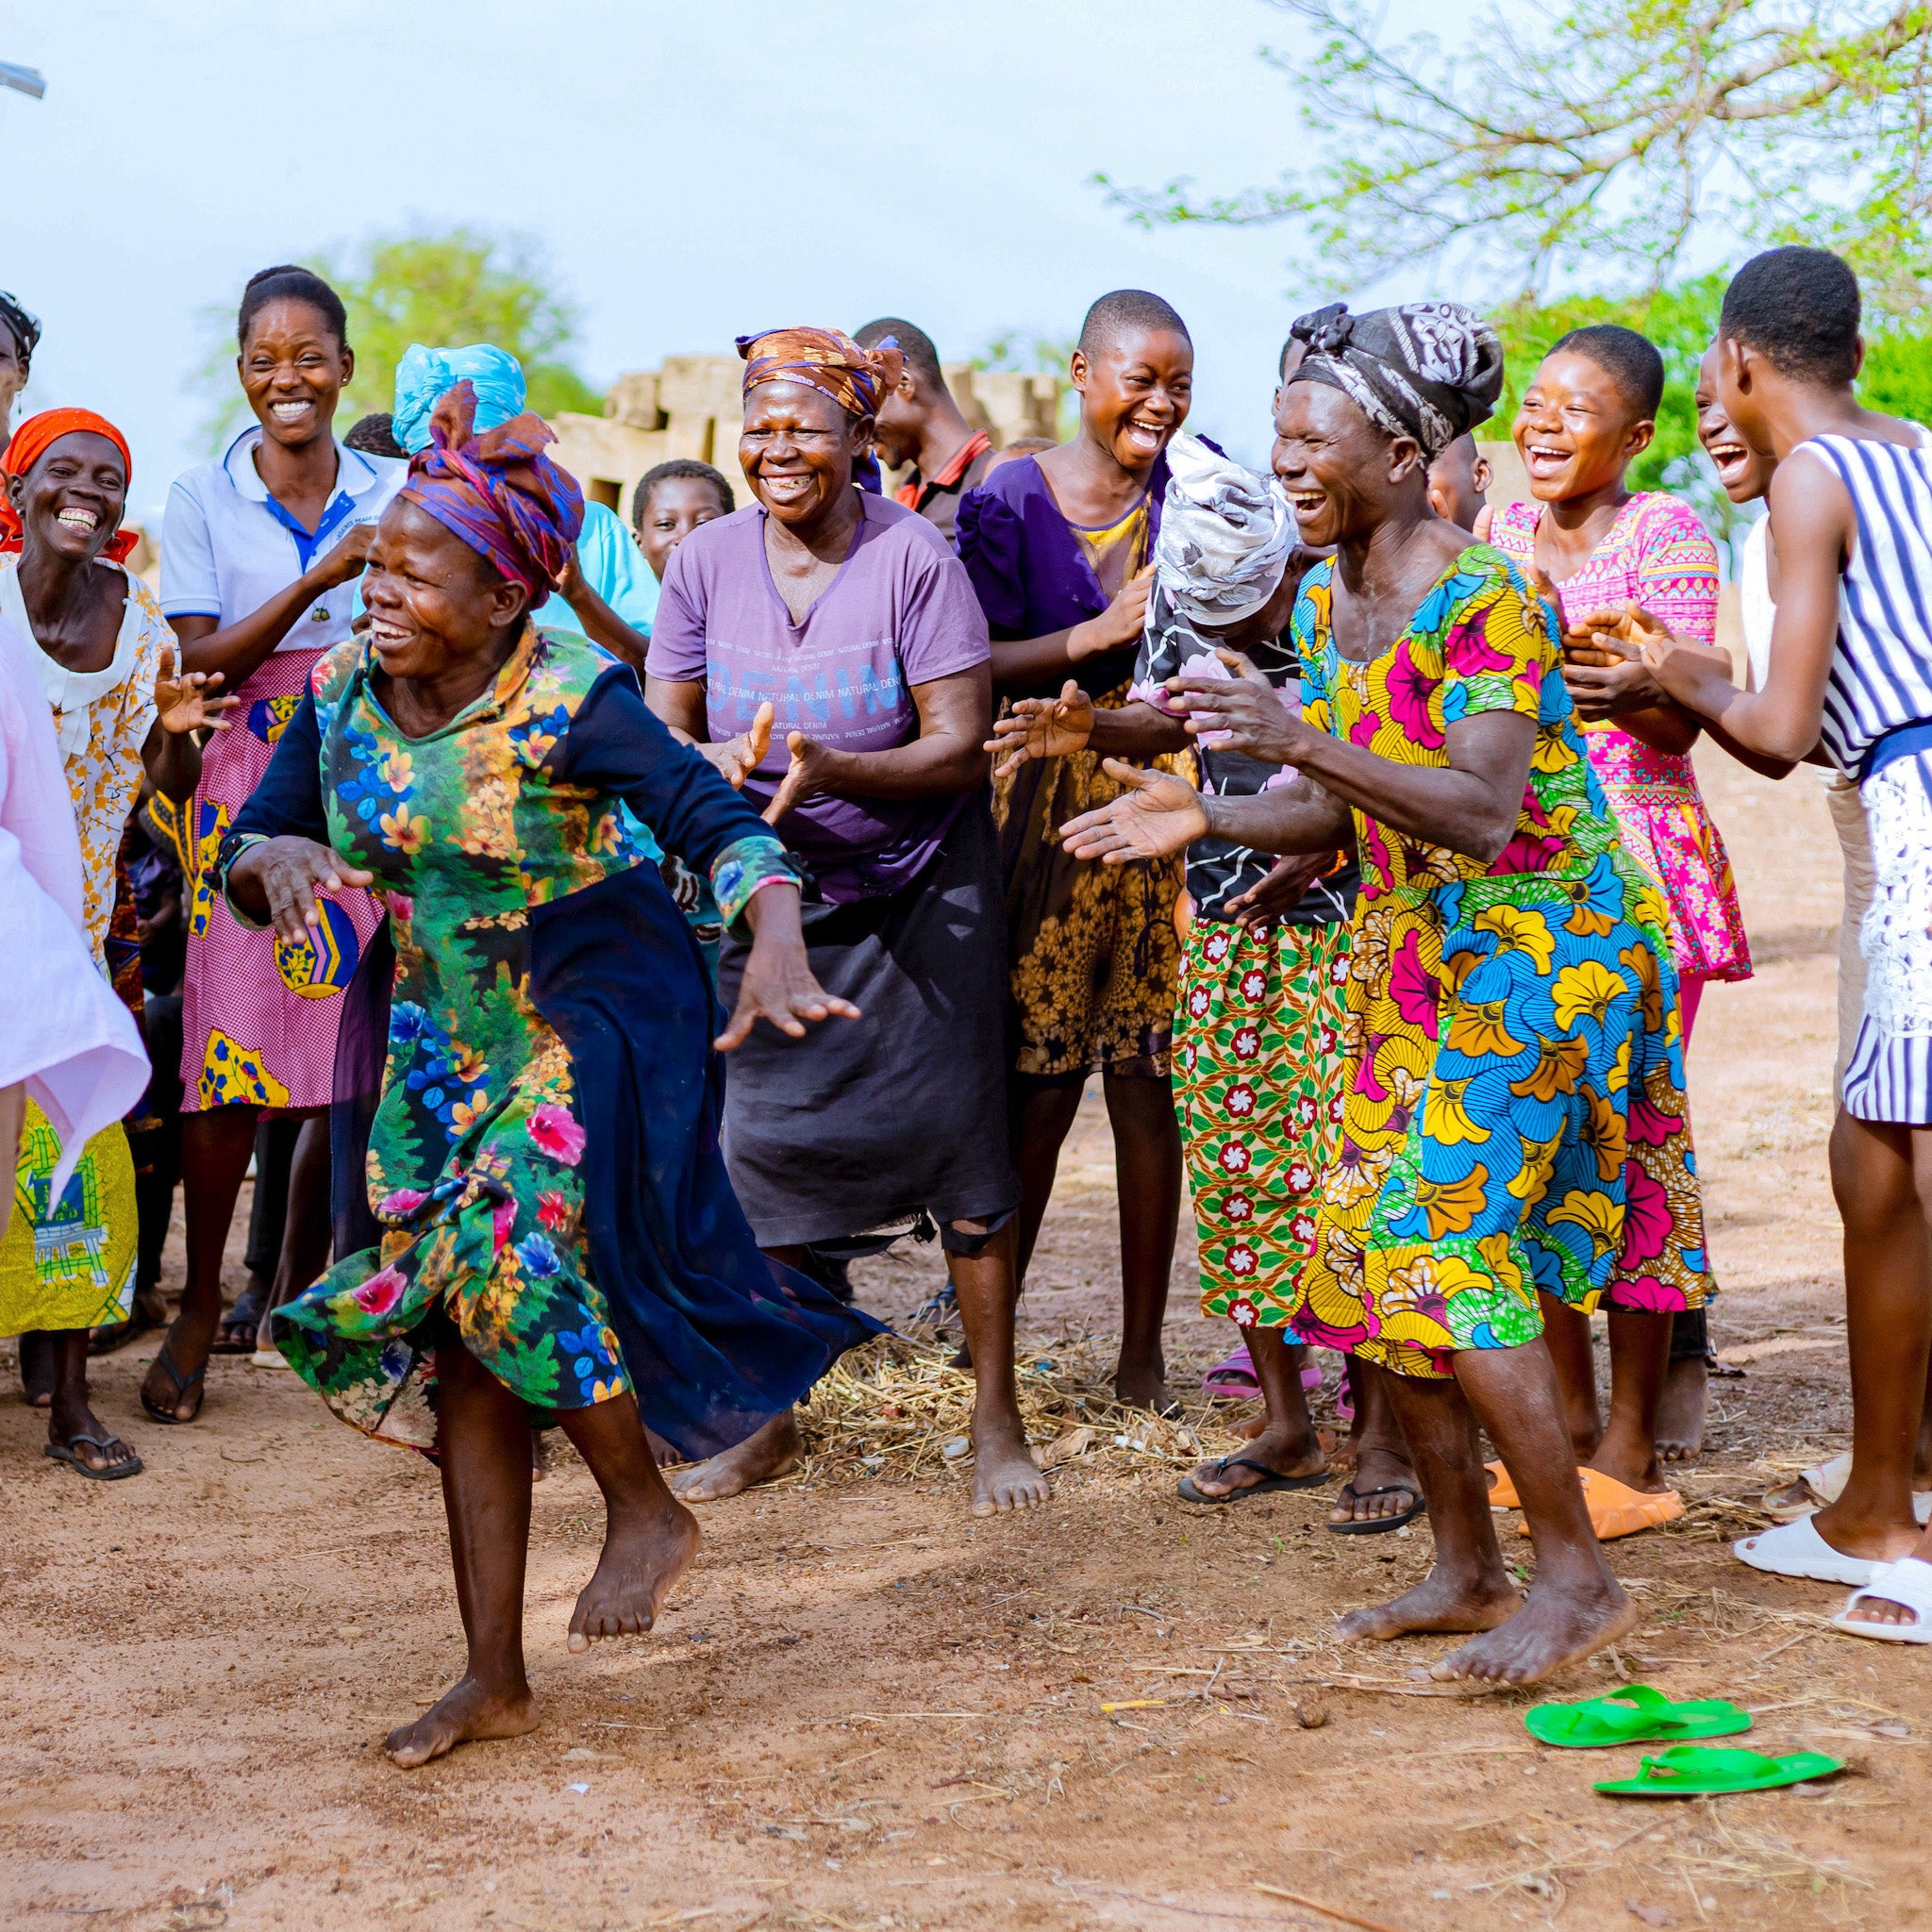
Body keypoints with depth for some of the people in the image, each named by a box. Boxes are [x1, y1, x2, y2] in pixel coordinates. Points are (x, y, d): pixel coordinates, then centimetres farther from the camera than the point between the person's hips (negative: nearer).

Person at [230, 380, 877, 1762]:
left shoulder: (573, 699, -20)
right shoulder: (341, 694, -4)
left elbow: (718, 822, -26)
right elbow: (243, 859, 1)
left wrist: (777, 947, -44)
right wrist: (277, 857, -23)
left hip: (596, 1019, -6)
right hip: (443, 1032, 6)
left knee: (512, 1253, -25)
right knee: (454, 1331, 3)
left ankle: (648, 1506, 5)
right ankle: (494, 1682, 12)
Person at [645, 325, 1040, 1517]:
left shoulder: (914, 558, -13)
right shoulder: (707, 563, -2)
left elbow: (961, 747, -15)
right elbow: (661, 734, 0)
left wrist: (833, 768, -32)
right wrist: (713, 765, -24)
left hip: (920, 892, -3)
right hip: (766, 892, 3)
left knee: (958, 1135, -4)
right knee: (758, 1147, 3)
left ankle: (998, 1422, 8)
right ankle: (766, 1420, 19)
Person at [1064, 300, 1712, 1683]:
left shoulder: (1482, 600, -19)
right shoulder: (1325, 602, 7)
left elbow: (1485, 808, -30)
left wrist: (1302, 740, -39)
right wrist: (1208, 817, -5)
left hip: (1540, 951, -9)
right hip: (1417, 961, 9)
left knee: (1446, 1248, -14)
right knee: (1368, 1248, 6)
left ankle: (1579, 1578, -2)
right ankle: (1468, 1569, 17)